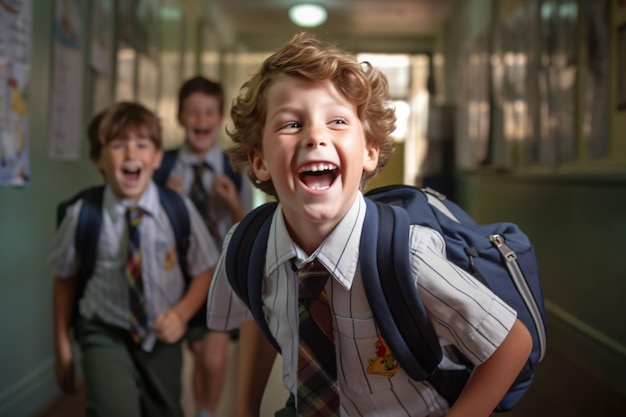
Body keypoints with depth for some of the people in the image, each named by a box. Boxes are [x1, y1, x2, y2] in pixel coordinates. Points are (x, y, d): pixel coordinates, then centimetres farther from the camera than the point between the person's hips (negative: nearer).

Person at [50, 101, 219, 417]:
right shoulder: (82, 214, -16)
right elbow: (65, 279, -2)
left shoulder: (179, 209, -14)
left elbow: (204, 271, -1)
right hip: (106, 333, -2)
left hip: (162, 334, 2)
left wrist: (182, 312, -16)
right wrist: (63, 349, 2)